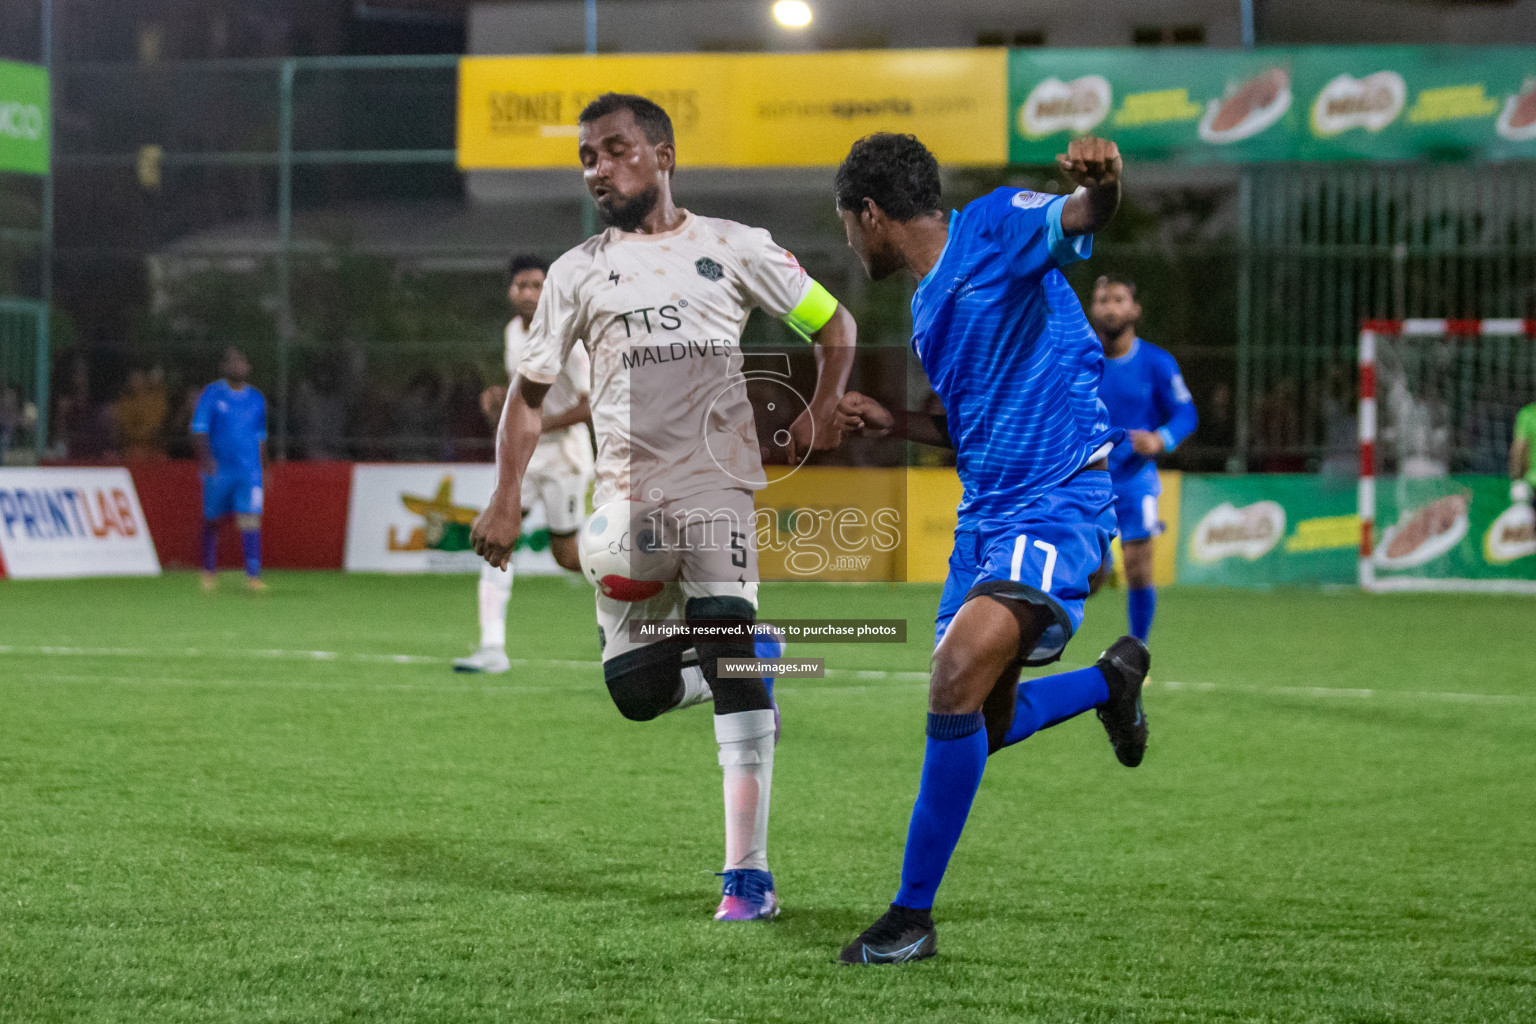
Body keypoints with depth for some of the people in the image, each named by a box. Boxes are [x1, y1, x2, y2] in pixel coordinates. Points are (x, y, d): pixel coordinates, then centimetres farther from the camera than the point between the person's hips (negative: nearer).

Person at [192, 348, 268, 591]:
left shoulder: (256, 399, 10)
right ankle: (209, 571, 26)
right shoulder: (211, 395, -2)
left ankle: (253, 575, -16)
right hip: (218, 471, -2)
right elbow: (199, 431, -8)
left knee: (251, 517, -12)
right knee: (211, 520, 8)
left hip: (250, 472, 2)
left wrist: (264, 469, 20)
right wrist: (205, 459, -23)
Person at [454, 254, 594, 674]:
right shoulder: (514, 330, 7)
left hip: (563, 454, -6)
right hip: (522, 453, 6)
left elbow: (593, 404, -20)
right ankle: (493, 648, -14)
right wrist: (499, 398, 1)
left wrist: (538, 427, -23)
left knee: (566, 556, 2)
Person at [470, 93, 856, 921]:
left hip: (714, 479, -3)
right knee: (637, 690, -3)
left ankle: (748, 873, -18)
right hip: (624, 494, 3)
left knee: (726, 648, -18)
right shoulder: (577, 272, 13)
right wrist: (506, 500, 6)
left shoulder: (731, 248, 8)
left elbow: (833, 324, 15)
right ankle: (748, 662, 30)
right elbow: (529, 391, 16)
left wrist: (823, 408, 0)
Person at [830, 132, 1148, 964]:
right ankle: (1111, 678, 42)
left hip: (1058, 503, -10)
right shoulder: (926, 308, 18)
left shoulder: (994, 226, -6)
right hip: (985, 513, 10)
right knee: (983, 724, 13)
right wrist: (894, 425, 20)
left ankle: (912, 916, -15)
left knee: (957, 682, -24)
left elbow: (1074, 222, -28)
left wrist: (1099, 186, -50)